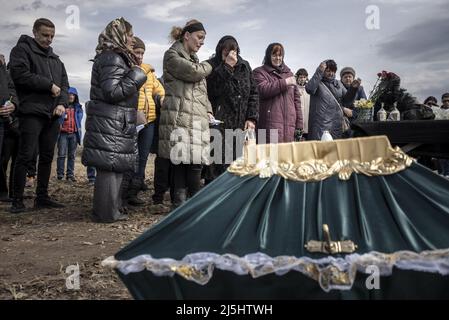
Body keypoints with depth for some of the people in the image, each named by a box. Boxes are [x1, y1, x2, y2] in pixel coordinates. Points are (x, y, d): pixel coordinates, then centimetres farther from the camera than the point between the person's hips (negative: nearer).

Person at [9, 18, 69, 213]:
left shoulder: (56, 60, 23)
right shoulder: (22, 49, 4)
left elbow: (64, 84, 17)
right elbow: (20, 74, -13)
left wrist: (62, 103, -3)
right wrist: (49, 85, -10)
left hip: (53, 115, 6)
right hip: (32, 113, -6)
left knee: (47, 157, 8)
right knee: (26, 157, -8)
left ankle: (42, 197, 15)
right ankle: (17, 200, -1)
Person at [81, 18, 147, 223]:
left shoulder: (117, 58, 21)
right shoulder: (112, 59, -11)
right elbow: (112, 92, -19)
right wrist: (136, 77, -12)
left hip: (116, 124, 10)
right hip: (110, 124, -10)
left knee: (113, 167, 12)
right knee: (110, 167, -7)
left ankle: (111, 209, 20)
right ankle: (107, 213, -1)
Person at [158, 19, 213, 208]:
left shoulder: (194, 59, 28)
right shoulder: (172, 55, 2)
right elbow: (193, 72, -15)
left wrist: (208, 112, 12)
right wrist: (208, 65, 6)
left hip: (198, 120, 7)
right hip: (180, 118, -7)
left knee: (196, 164, 2)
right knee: (181, 163, -9)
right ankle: (180, 205, 0)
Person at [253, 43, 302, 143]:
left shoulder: (288, 73, 25)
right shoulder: (259, 72, 10)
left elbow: (296, 98, 22)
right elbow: (263, 90, -11)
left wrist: (299, 123, 14)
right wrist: (284, 82, -6)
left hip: (290, 124, 5)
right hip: (270, 123, -5)